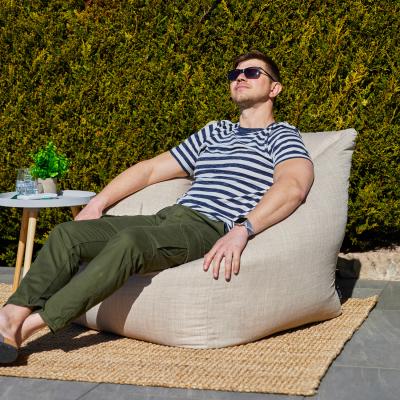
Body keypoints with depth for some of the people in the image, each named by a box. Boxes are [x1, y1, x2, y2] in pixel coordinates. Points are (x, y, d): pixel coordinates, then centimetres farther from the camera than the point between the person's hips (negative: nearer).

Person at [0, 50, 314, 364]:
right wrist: (98, 204, 17)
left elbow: (294, 185, -15)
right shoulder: (214, 132, 29)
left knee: (129, 241, -35)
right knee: (68, 234, -12)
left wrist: (242, 231, -29)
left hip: (213, 231, -7)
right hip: (169, 217, 7)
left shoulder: (281, 135, 8)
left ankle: (28, 326, -34)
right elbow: (150, 169, 30)